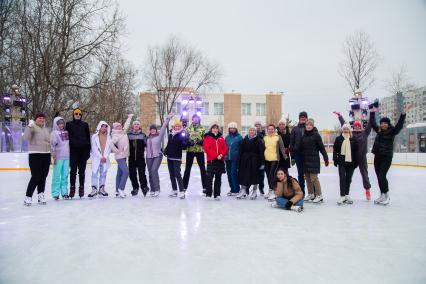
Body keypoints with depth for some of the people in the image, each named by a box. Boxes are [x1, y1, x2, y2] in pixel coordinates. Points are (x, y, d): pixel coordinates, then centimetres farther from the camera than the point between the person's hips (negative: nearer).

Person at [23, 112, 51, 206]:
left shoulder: (46, 129, 18)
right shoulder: (33, 127, -5)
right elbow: (26, 137, -22)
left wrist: (51, 156, 21)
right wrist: (29, 126, -34)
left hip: (46, 155, 7)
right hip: (35, 155, -7)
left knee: (43, 176, 9)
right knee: (35, 177, -9)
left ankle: (41, 195, 19)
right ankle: (28, 197, 2)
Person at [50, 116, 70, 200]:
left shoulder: (66, 132, 13)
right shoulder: (54, 133, -3)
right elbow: (52, 145, -8)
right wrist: (54, 155, -13)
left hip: (67, 157, 5)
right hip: (58, 157, -5)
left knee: (65, 176, 8)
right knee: (57, 176, -3)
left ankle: (64, 192, 15)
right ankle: (55, 193, 3)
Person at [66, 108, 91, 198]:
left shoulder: (85, 125, 8)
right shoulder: (69, 124, 5)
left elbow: (88, 138, 8)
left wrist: (88, 151, 4)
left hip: (83, 151, 1)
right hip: (73, 151, -1)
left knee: (82, 171, 6)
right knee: (73, 171, 2)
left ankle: (81, 188, 15)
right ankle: (72, 188, 10)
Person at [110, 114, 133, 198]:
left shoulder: (123, 132, 9)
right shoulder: (116, 135, -14)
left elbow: (126, 125, 24)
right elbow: (111, 144, -27)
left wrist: (129, 117, 31)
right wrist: (117, 151, -20)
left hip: (124, 156, 8)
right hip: (120, 157, -8)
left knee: (120, 173, 11)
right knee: (126, 172, -17)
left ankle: (117, 191, 18)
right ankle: (121, 189, -9)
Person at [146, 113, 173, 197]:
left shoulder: (159, 135, -1)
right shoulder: (148, 137, 10)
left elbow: (164, 127, -9)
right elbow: (147, 146, 13)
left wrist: (167, 118, -15)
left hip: (157, 156, -5)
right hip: (149, 157, 5)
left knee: (154, 170, -21)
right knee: (150, 173, 6)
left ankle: (157, 189, -15)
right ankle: (152, 190, 17)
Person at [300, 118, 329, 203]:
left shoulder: (316, 135, -6)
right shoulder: (304, 136, 10)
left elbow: (322, 148, -8)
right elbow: (300, 148, 13)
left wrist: (326, 158, -11)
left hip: (314, 160, -6)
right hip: (305, 160, 6)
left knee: (314, 178, -6)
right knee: (307, 178, 9)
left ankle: (319, 195, 5)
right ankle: (310, 194, 21)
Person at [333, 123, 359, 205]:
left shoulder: (353, 139, 5)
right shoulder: (338, 139, 2)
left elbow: (356, 151, 6)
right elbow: (335, 150, 2)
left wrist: (356, 161, 2)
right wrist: (335, 160, -4)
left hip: (351, 162, 2)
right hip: (342, 162, -1)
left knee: (348, 179, 10)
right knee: (342, 178, -4)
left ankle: (347, 195, 21)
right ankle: (342, 196, 1)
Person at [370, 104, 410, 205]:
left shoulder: (392, 132, -4)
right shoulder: (379, 131, 9)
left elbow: (399, 124, -17)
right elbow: (373, 123, 20)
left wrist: (404, 113, -26)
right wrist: (372, 113, 23)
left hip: (387, 157, -5)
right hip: (377, 157, 6)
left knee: (382, 176, -12)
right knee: (379, 177, 7)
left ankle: (386, 196, 2)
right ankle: (382, 195, 17)